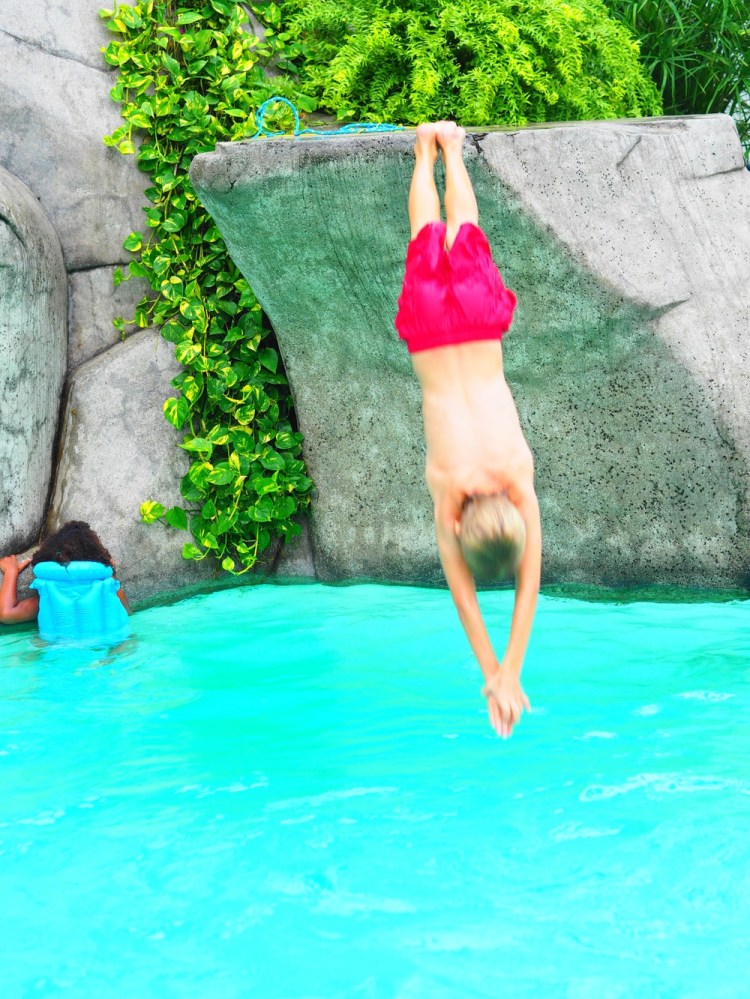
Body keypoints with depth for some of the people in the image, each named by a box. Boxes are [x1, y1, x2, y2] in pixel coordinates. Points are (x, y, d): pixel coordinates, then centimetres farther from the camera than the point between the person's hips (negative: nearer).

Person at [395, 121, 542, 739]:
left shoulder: (519, 479, -26)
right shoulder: (447, 490, -26)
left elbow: (530, 584, -20)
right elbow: (461, 593, -19)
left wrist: (510, 674, -20)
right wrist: (493, 675, -19)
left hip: (479, 319, 0)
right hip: (433, 326, 0)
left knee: (462, 237, 26)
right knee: (430, 238, 26)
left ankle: (450, 146, 48)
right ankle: (428, 150, 48)